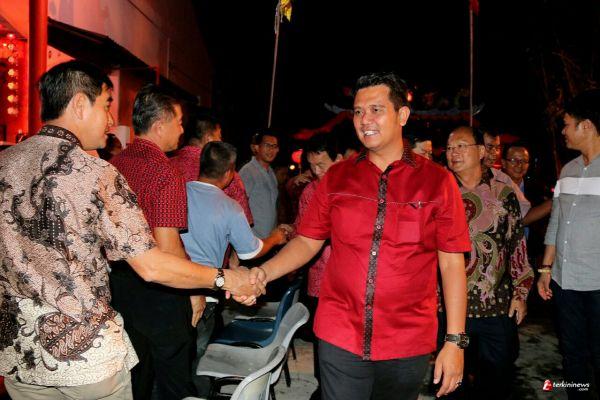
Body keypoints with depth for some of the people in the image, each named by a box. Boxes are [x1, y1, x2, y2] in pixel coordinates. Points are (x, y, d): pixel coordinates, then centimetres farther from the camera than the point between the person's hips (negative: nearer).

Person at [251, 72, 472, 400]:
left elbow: (452, 265, -2)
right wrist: (263, 273, -11)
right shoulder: (336, 177, 1)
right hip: (339, 339, 1)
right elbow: (307, 241, 5)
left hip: (408, 345, 0)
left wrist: (455, 342, -4)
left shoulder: (437, 182, -4)